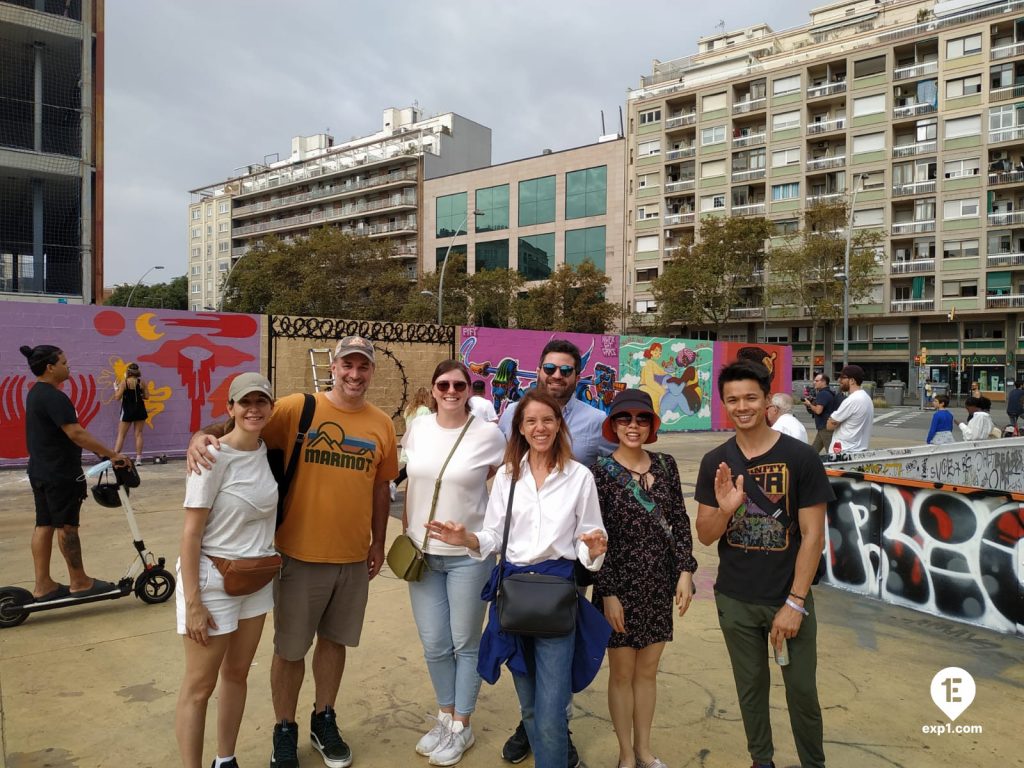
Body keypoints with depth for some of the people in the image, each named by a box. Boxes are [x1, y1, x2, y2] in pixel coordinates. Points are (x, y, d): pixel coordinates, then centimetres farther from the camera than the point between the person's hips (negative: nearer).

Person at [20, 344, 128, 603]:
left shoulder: (36, 394, 13)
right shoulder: (53, 397, -20)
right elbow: (76, 434, -27)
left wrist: (100, 451, 17)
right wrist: (112, 454, -25)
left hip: (41, 471, 10)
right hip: (60, 473, -10)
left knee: (44, 525, 10)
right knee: (66, 525, -1)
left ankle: (43, 585, 16)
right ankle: (79, 582, 10)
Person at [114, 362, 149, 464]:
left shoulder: (124, 382, -11)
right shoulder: (142, 382, -2)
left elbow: (117, 397, -12)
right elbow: (146, 397, 3)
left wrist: (116, 388, 5)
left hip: (127, 410, -2)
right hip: (139, 410, 2)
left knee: (121, 435, 4)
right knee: (138, 434, 8)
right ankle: (138, 458, 7)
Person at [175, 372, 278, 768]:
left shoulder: (267, 451, 0)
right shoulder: (214, 457, -18)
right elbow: (191, 533, -17)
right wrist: (192, 603, -17)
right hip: (213, 580, -6)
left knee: (236, 674, 19)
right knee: (200, 686, 6)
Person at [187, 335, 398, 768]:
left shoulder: (382, 424, 2)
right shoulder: (297, 409, -9)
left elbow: (381, 487, 9)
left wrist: (378, 543, 11)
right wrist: (203, 435, -33)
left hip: (354, 557, 3)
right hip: (301, 554, -3)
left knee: (334, 640, 19)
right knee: (290, 649, 12)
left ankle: (324, 721, 41)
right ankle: (284, 732, 34)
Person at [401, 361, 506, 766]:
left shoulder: (489, 434, -11)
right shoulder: (417, 429, 0)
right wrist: (406, 529, 10)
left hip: (469, 555, -3)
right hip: (421, 551, 4)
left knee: (465, 644, 10)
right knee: (434, 644, 13)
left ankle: (462, 727, 30)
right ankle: (446, 717, 36)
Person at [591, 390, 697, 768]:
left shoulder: (665, 465, 1)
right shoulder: (600, 472, -11)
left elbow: (680, 521, 6)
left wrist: (685, 570, -2)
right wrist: (607, 593, -13)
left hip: (660, 584, 4)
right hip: (620, 584, -4)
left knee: (648, 671, 16)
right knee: (622, 673, 10)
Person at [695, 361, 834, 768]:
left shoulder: (801, 457, -11)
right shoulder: (715, 462, -2)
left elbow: (813, 537, -10)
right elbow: (705, 536, 1)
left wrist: (795, 602, -13)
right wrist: (724, 509, -21)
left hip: (788, 599, -2)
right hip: (735, 601, 2)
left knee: (802, 691, 9)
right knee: (751, 688, 16)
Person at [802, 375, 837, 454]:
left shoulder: (822, 394, -16)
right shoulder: (827, 393, 17)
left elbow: (818, 410, -24)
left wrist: (809, 404, -6)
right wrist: (812, 401, 9)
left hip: (826, 428, -11)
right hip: (823, 427, 11)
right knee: (813, 451, 13)